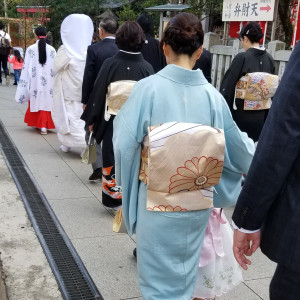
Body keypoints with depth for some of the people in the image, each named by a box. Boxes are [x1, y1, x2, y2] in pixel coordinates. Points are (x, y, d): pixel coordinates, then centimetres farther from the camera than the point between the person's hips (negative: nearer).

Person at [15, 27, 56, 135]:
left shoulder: (31, 49, -5)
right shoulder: (52, 49, -1)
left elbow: (26, 67, -4)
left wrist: (24, 83, 2)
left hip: (35, 81, -1)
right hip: (48, 82, 1)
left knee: (35, 101, 14)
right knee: (46, 102, 4)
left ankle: (35, 122, 26)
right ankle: (44, 126, -1)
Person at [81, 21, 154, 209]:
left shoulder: (110, 64, -9)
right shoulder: (147, 68, -7)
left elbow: (98, 93, -5)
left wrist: (91, 119, 6)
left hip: (113, 123, -1)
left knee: (113, 160, 11)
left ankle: (115, 200, 19)